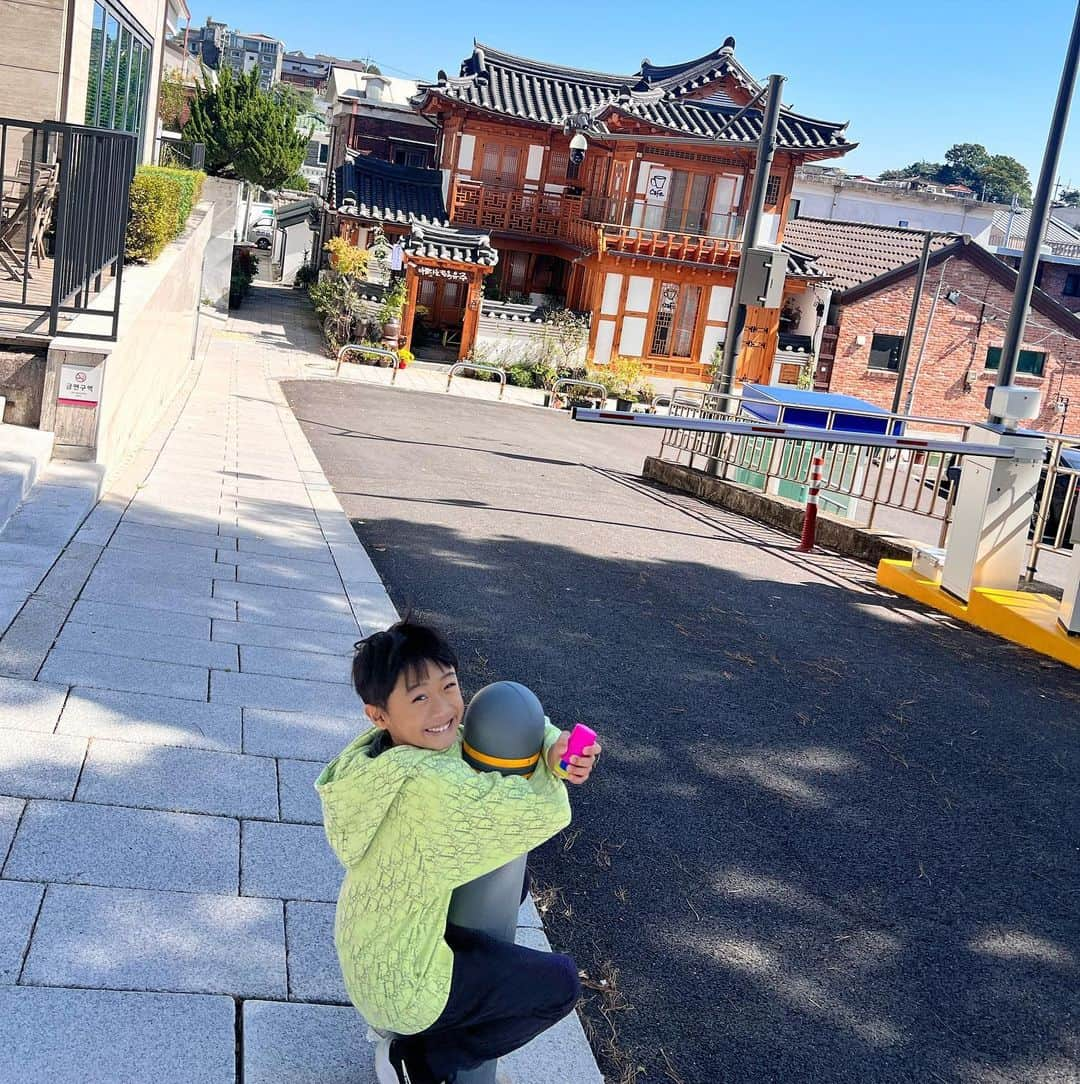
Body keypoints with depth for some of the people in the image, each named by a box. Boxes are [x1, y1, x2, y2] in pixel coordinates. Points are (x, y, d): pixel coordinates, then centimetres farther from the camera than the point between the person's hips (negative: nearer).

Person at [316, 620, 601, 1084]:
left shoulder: (402, 750, -8)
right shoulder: (428, 785, -36)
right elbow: (547, 812, -31)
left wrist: (559, 750, -20)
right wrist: (548, 764, -10)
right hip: (401, 981, -8)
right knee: (561, 982, 5)